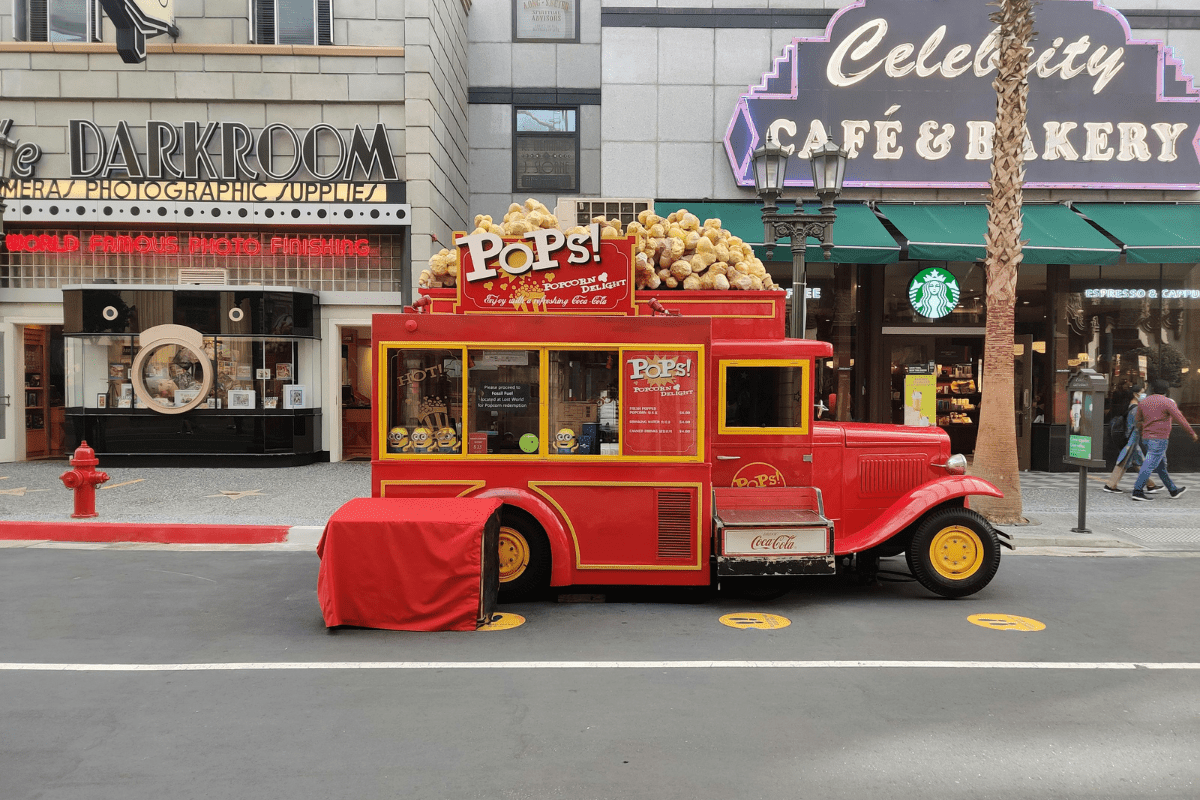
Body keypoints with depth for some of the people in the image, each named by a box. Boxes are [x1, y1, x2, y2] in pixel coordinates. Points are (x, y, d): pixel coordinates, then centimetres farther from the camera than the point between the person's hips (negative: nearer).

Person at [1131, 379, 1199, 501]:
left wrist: (1140, 431, 39)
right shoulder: (1167, 402, -8)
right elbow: (1180, 419, -11)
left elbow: (1138, 420, 21)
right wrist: (1192, 433, -3)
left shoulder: (1143, 402, 11)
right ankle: (1138, 491, -16)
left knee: (1161, 465, 15)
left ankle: (1173, 490, 28)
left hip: (1147, 438, 7)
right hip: (1160, 438, -7)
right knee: (1150, 464, -10)